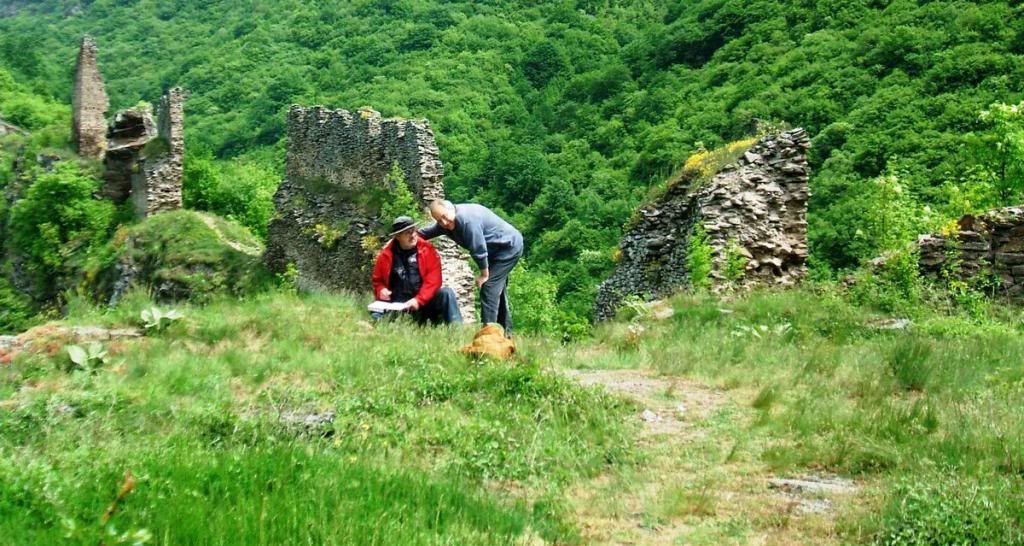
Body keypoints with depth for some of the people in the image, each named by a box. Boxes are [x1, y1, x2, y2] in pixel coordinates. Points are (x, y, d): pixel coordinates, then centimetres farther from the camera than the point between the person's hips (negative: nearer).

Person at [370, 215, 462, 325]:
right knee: (377, 318, -26)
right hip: (398, 307, 0)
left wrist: (418, 300, -21)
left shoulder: (427, 250, -1)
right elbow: (377, 281, 17)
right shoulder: (386, 255, 3)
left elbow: (433, 279, -8)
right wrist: (381, 290, -7)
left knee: (446, 293, -26)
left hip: (424, 303, 0)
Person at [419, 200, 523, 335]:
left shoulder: (466, 219, -31)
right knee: (497, 290, 18)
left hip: (509, 246, -10)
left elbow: (479, 249, -28)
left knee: (489, 287, -16)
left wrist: (484, 274, -17)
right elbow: (425, 232, 14)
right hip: (499, 249, 10)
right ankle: (505, 332, 28)